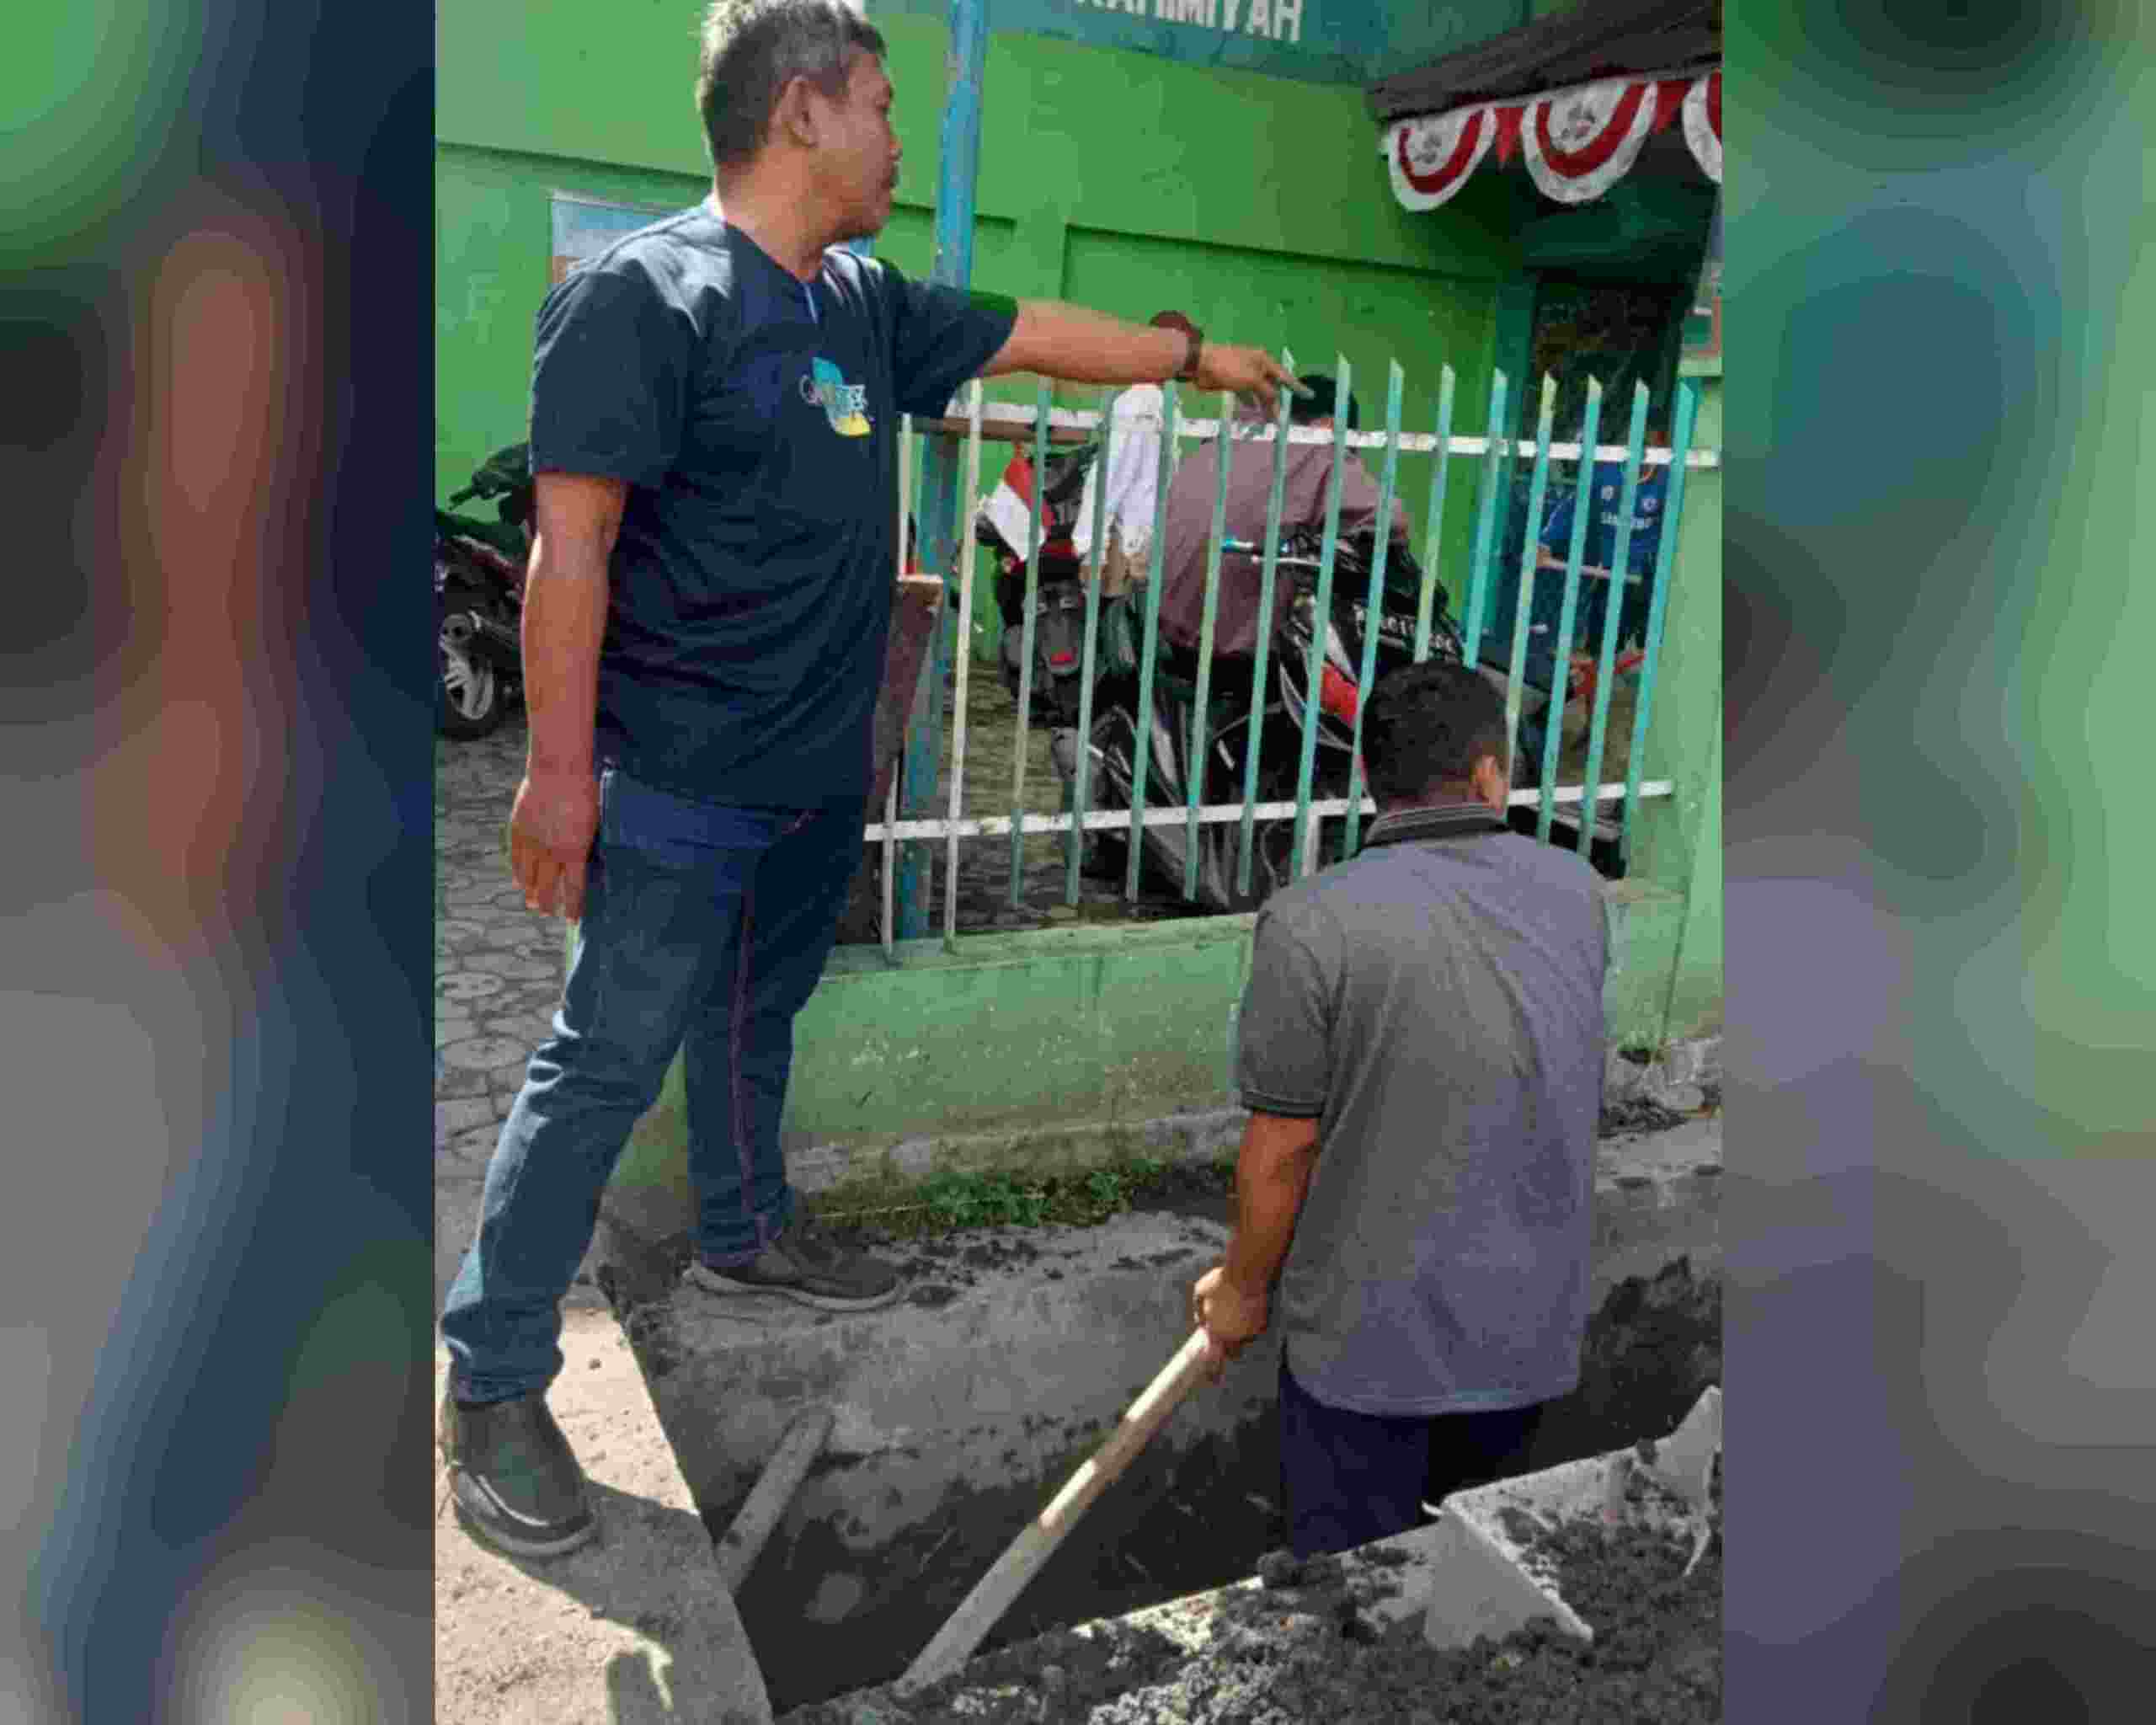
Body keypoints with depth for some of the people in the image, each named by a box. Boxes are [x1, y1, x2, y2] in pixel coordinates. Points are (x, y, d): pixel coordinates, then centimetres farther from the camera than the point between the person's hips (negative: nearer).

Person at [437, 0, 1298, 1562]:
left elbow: (1030, 334, 22)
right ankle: (493, 1385, 10)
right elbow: (571, 543, -18)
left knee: (758, 1015, 22)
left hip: (818, 769, 8)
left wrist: (1196, 353, 30)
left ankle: (745, 1234, 43)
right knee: (609, 1063, -3)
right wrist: (561, 767, -20)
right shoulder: (644, 295, -15)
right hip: (678, 780, -8)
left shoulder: (866, 304, 9)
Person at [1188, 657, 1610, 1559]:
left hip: (1370, 1340, -4)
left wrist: (1243, 1290, 1)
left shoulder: (1311, 921, -22)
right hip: (1533, 1333, 5)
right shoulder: (1575, 892, -5)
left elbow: (1282, 1151, -16)